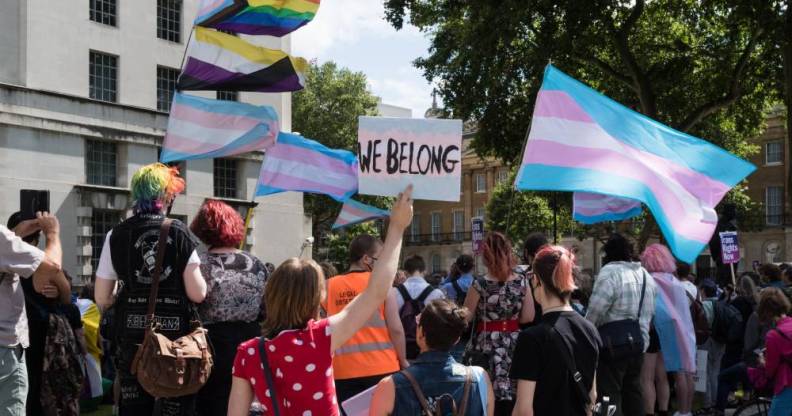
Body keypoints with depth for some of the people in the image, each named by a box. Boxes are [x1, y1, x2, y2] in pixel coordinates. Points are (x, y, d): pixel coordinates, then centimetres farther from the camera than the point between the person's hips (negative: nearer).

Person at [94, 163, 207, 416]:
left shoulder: (116, 235, 1)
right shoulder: (179, 233, -5)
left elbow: (102, 299, 2)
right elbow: (197, 294, -9)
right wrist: (201, 280, 12)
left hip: (132, 337, 2)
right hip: (176, 334, -2)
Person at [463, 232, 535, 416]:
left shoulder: (480, 284, -12)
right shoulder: (521, 281, -2)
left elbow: (466, 317, -4)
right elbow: (528, 317, 0)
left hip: (487, 346, -4)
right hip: (514, 344, 4)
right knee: (512, 396, 11)